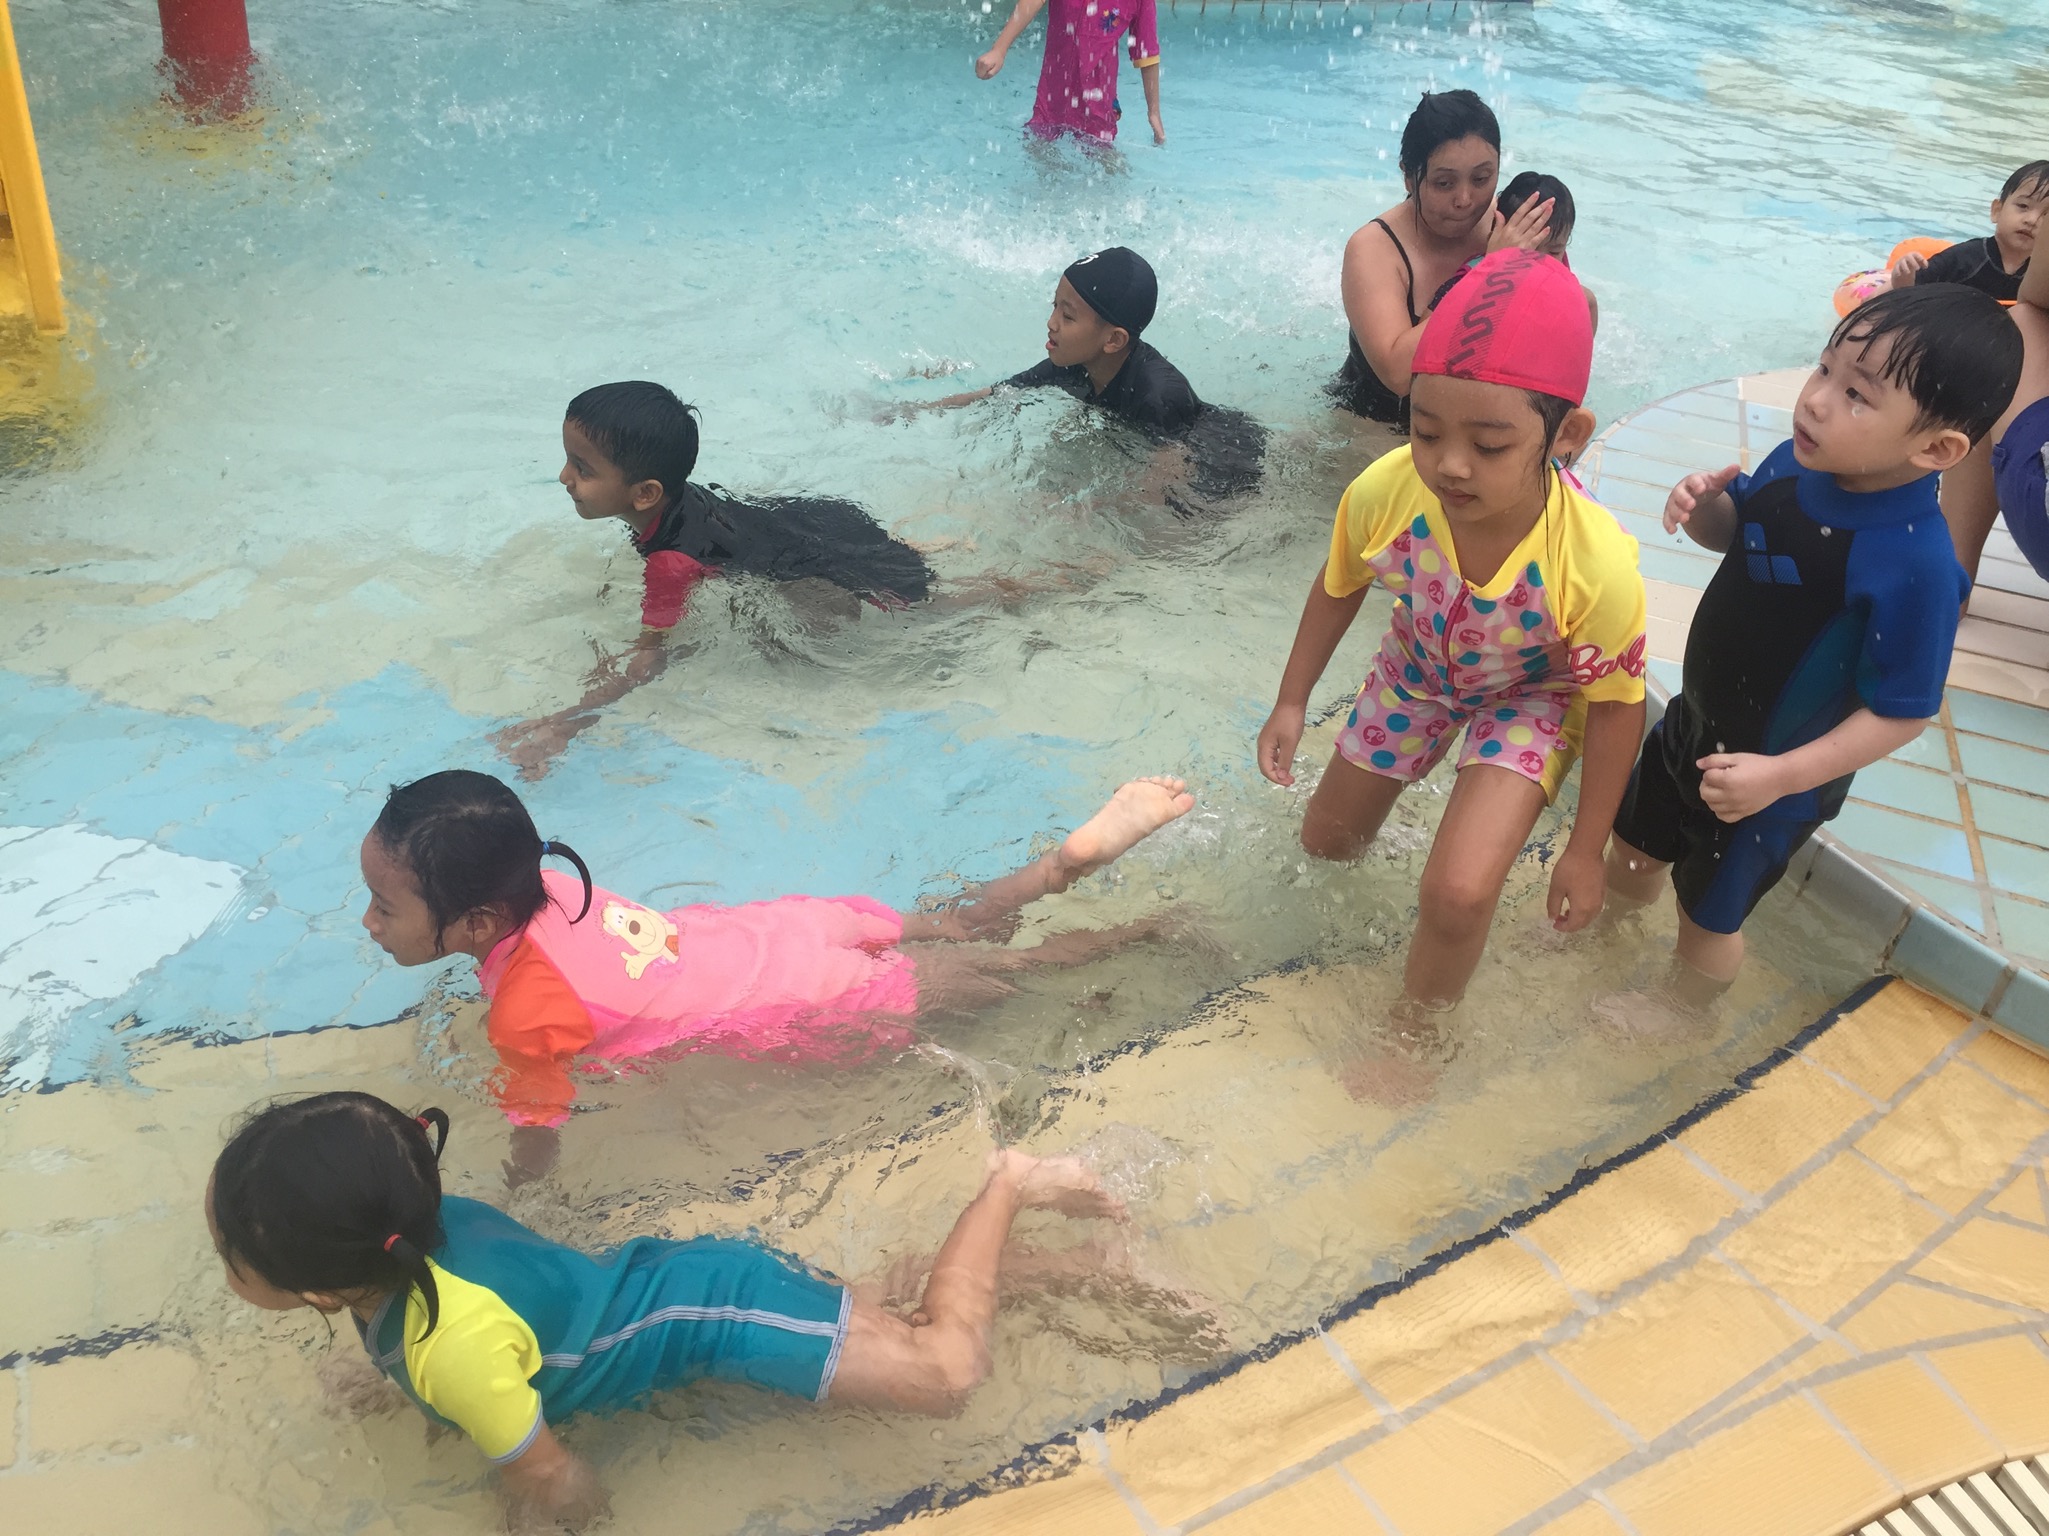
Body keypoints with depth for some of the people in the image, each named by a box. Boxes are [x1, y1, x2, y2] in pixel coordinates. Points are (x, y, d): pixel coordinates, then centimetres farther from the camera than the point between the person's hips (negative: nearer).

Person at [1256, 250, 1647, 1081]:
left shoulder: (1597, 565, -41)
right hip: (1417, 670, 4)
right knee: (1326, 839, 21)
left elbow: (1616, 705, -22)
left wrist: (1583, 851, -13)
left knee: (1458, 893, -20)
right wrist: (1291, 703, -2)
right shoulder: (1384, 494, -34)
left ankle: (1416, 1026, 13)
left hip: (1531, 699, -3)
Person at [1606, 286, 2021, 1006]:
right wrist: (1704, 506, -16)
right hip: (1694, 724, 6)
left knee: (1708, 915, 20)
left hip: (1773, 779, -6)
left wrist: (1784, 775, -30)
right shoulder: (1796, 465, -15)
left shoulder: (1916, 564, -34)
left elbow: (1901, 712, -27)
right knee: (1634, 850, 29)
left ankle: (1679, 1009, 51)